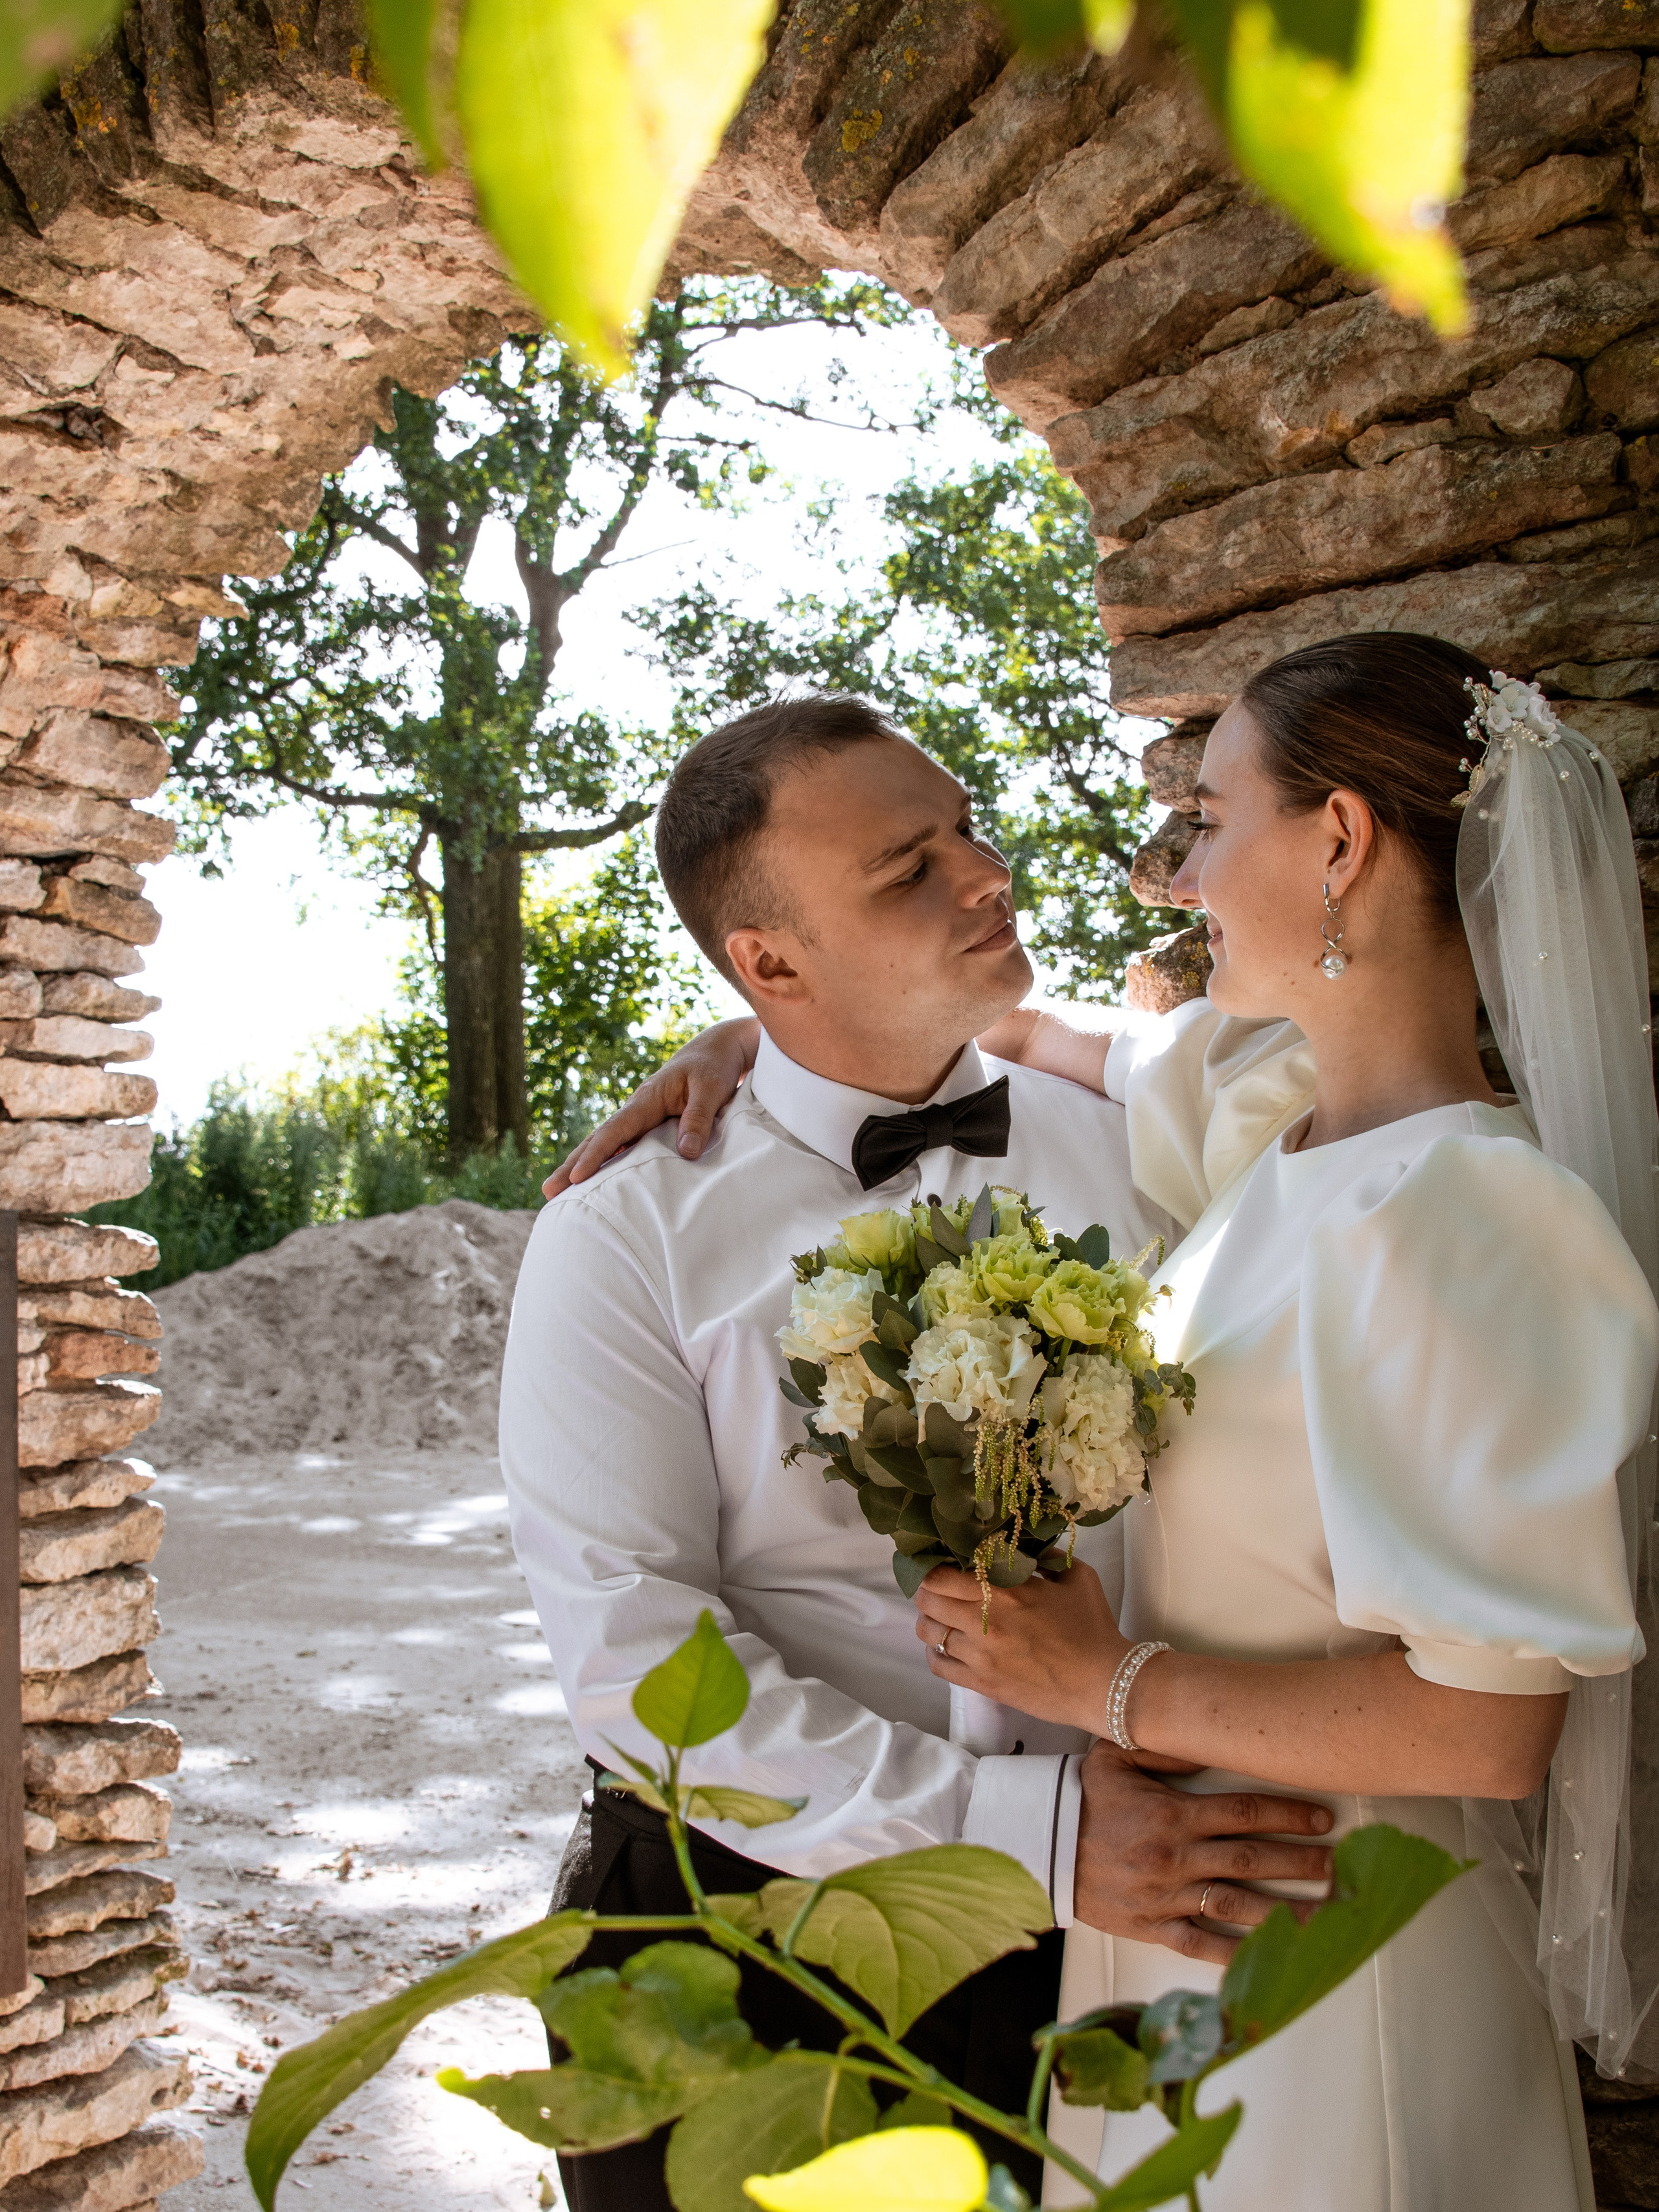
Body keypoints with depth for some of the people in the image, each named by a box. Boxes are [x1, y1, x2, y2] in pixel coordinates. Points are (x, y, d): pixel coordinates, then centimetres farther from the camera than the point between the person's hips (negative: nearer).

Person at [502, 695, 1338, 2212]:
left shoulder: (1126, 1158, 0)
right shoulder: (627, 1242, -11)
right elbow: (633, 1660, -18)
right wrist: (1022, 1828, -24)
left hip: (1097, 1928, 3)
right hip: (744, 1950, -2)